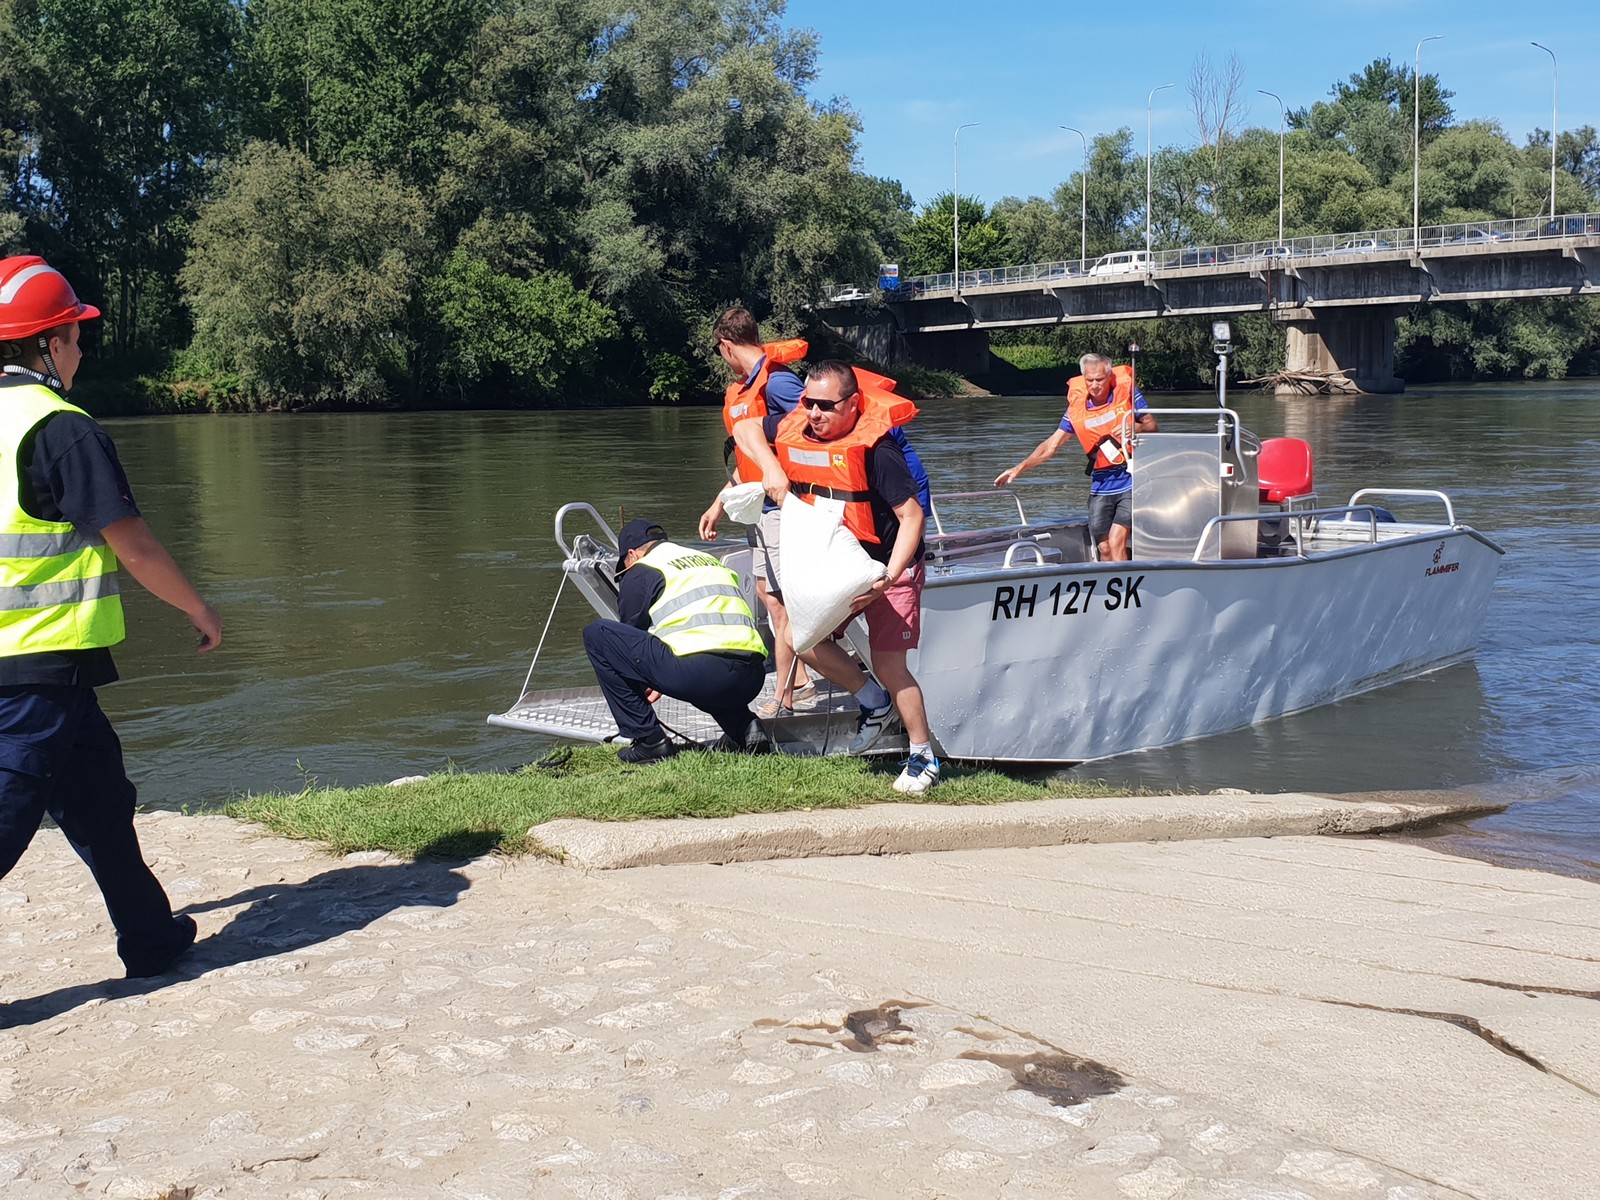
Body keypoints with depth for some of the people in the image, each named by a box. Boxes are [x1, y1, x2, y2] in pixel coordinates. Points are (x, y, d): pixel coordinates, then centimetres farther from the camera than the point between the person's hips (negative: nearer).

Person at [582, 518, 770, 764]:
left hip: (698, 673, -7)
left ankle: (649, 741, 7)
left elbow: (630, 634, 21)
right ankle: (745, 727, 15)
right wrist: (661, 684, 48)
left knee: (596, 633, 8)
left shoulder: (640, 571, 12)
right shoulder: (711, 560, 32)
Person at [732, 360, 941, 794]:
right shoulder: (795, 429, -6)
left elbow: (912, 515, -25)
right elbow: (746, 430, 11)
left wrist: (888, 578, -34)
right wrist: (771, 466, -9)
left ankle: (923, 759, 9)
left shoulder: (875, 446, -25)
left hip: (888, 568, -7)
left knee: (888, 664, -8)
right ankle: (875, 704, 18)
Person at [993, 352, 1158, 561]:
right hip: (1101, 485, 4)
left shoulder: (1127, 392, -5)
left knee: (1116, 541, -17)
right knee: (1104, 549, 2)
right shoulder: (1077, 405, 2)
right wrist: (1018, 468, 0)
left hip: (1132, 481, -4)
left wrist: (1137, 428, -20)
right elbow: (1051, 445, 7)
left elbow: (1152, 426, 4)